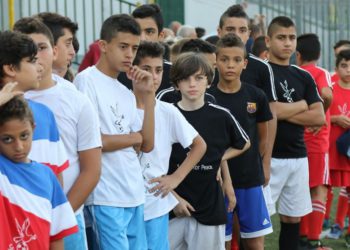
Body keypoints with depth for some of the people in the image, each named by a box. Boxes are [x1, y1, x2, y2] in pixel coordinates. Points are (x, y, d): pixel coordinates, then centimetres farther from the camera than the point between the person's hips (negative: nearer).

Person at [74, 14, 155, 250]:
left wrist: (149, 95, 2)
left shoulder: (126, 93, 16)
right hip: (107, 198, -8)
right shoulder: (86, 81, -8)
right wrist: (133, 137, -2)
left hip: (135, 195, 8)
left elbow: (147, 145, 9)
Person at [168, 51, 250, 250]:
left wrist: (224, 171, 5)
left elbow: (244, 144, 16)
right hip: (172, 205, 0)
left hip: (210, 206, 0)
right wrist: (173, 197, -8)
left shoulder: (220, 116, -2)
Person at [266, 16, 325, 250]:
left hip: (298, 156, 5)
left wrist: (283, 113, -10)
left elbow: (319, 118, 2)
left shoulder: (304, 77, 11)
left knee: (293, 218, 10)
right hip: (268, 157, -5)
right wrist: (300, 105, -5)